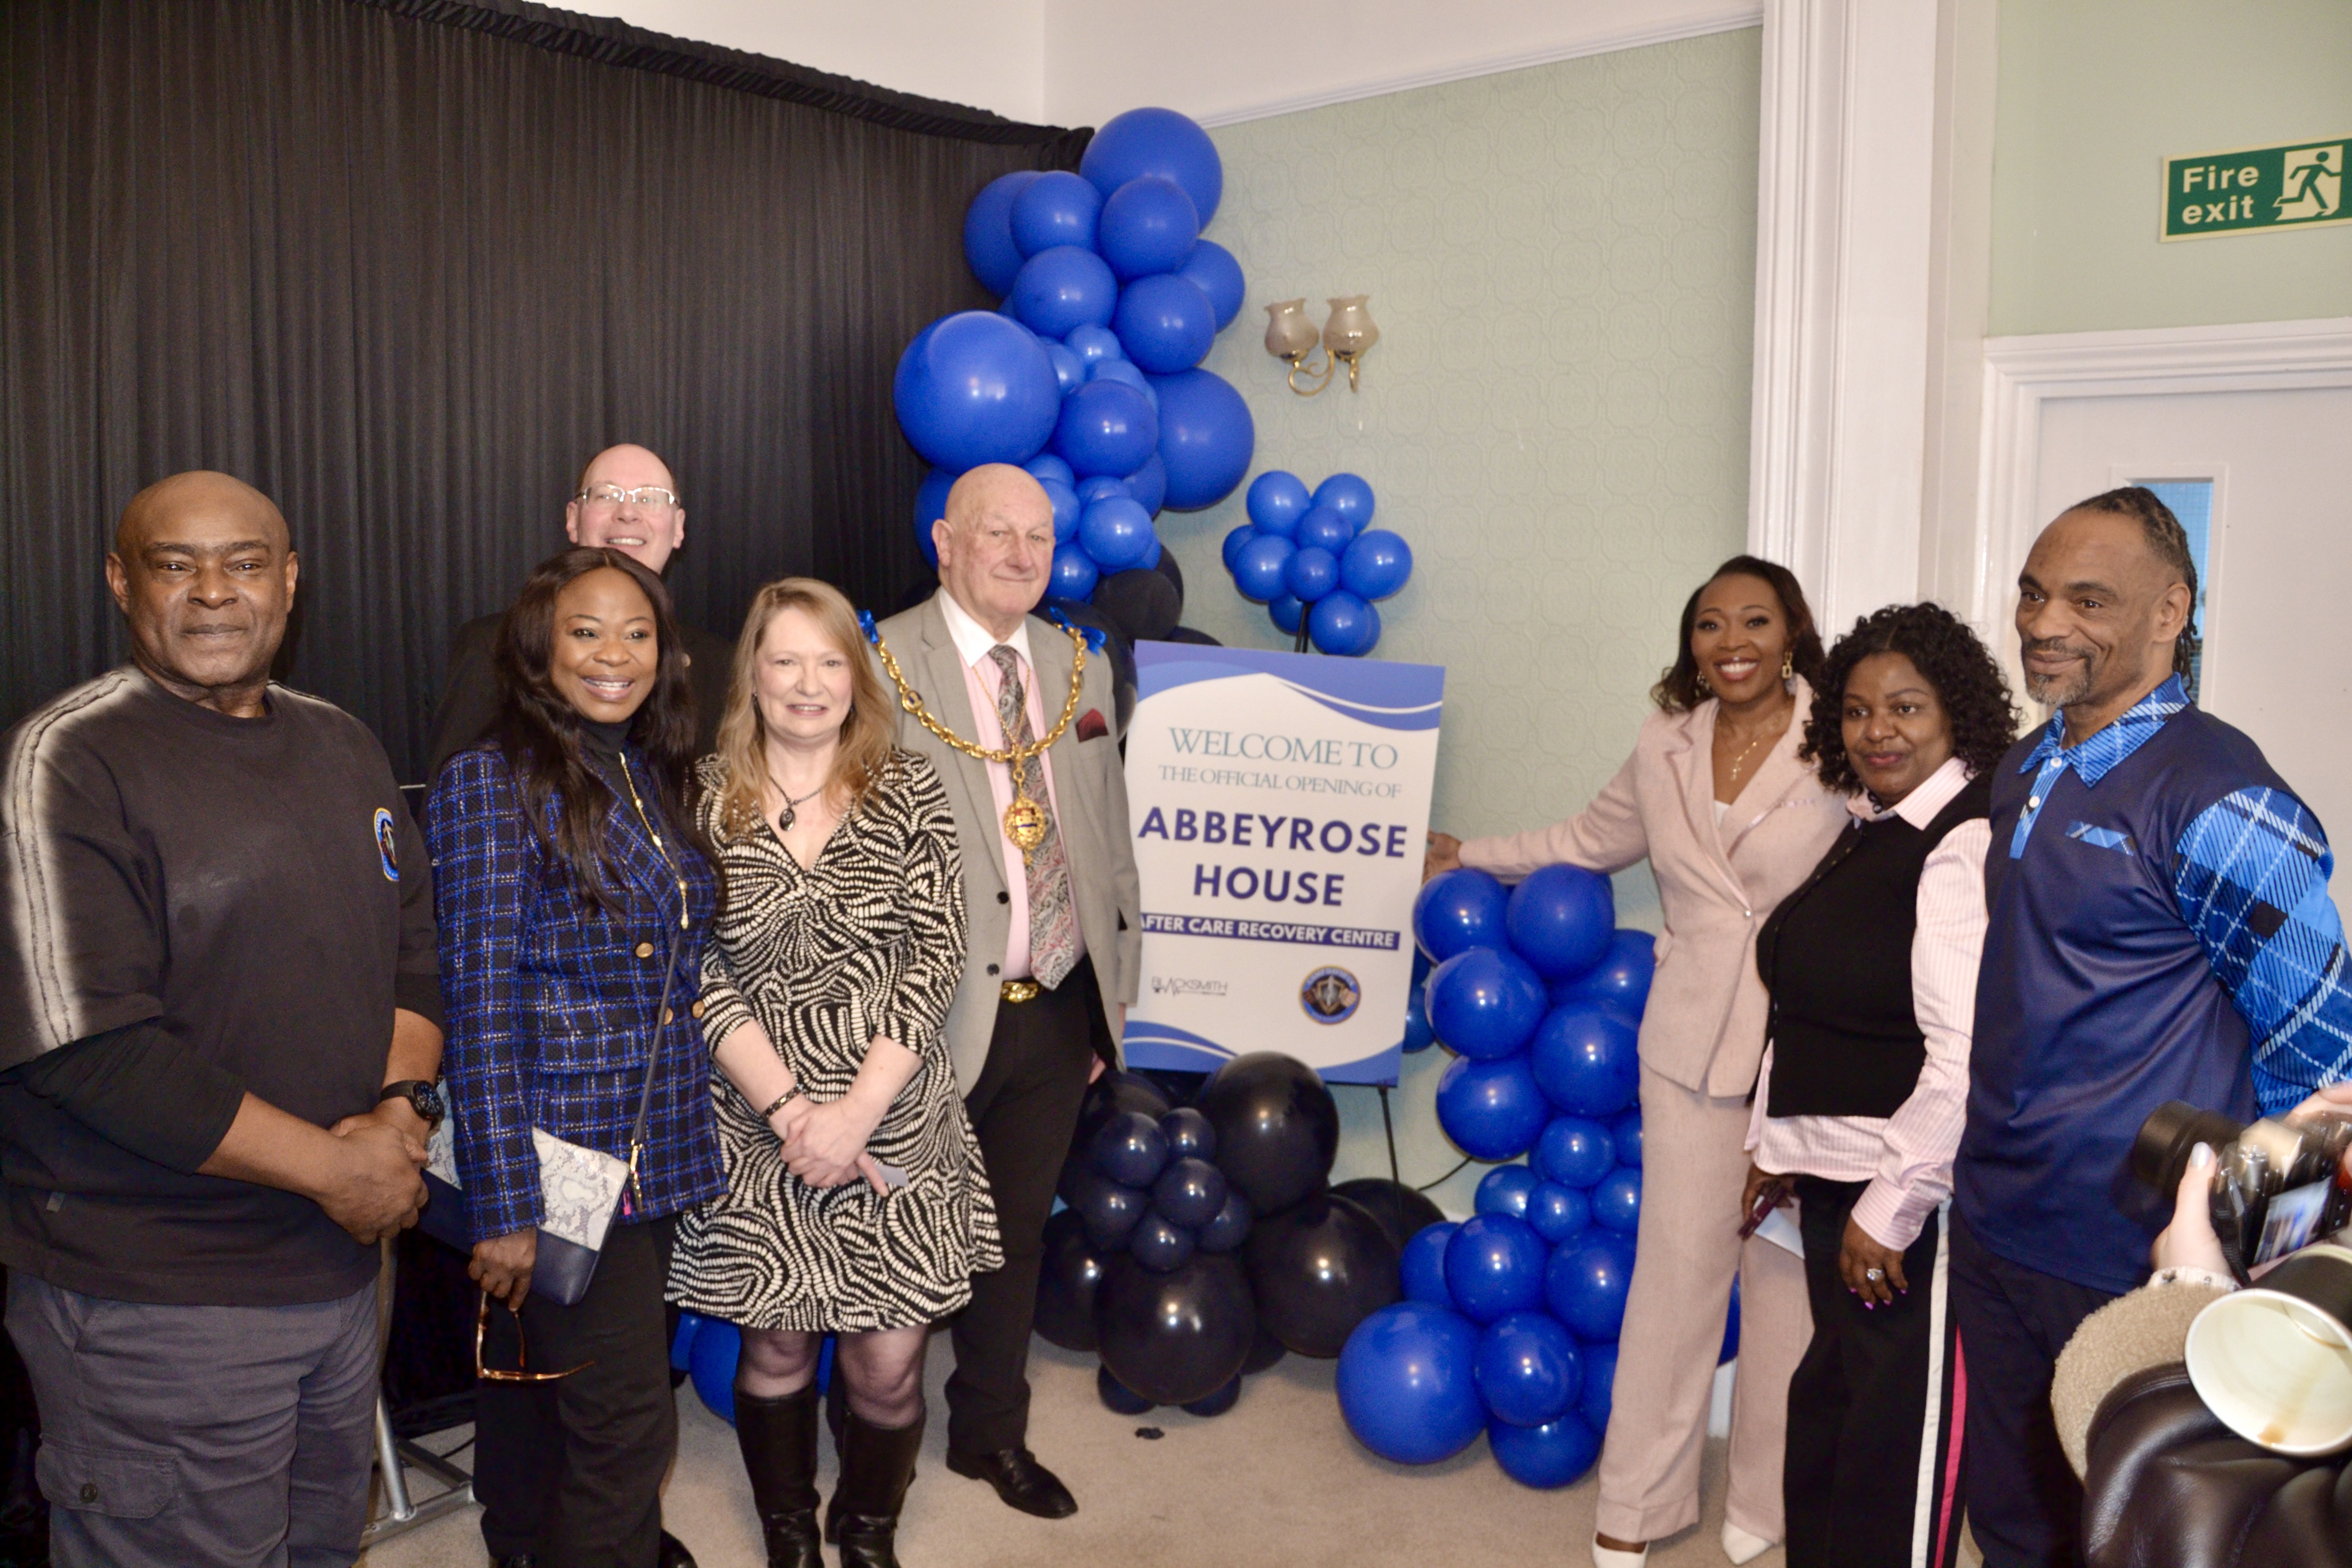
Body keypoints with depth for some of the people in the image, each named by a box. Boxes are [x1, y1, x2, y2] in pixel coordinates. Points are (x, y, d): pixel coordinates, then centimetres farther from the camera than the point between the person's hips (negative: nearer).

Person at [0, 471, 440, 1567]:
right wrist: (332, 1168, -17)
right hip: (153, 1303, -7)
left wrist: (402, 1108, -8)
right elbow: (90, 1047, -20)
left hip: (343, 1263, 7)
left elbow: (415, 948, 12)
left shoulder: (344, 747, 9)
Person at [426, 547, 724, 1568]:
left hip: (656, 1160, 6)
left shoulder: (654, 777, 11)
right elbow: (479, 1004, -14)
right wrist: (503, 1206, -16)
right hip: (556, 1163, -6)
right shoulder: (493, 781, -10)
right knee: (627, 1425, -2)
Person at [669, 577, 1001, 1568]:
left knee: (887, 1361, 5)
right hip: (759, 1131, 0)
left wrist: (858, 1110, -13)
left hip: (895, 1127, 0)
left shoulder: (906, 792, 0)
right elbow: (696, 973, -5)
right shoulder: (706, 801, -1)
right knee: (776, 1345, 13)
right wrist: (789, 1109, -14)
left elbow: (937, 954, -6)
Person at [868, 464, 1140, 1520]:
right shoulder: (881, 666, -12)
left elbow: (1108, 839, 12)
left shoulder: (1079, 668, 8)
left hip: (1061, 1015, 5)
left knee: (1017, 1231, 20)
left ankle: (991, 1434, 40)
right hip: (938, 1018, -5)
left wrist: (1112, 996, 12)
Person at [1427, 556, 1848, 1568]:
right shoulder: (1665, 746, 7)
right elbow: (1595, 840, 24)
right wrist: (1472, 856, 31)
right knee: (1678, 1268, 7)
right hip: (1691, 1048, 3)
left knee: (1790, 1276, 9)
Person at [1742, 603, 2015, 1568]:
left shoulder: (1969, 845, -18)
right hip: (1833, 1180, 9)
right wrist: (1775, 1142, 16)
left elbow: (1966, 1054, -25)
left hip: (1911, 1199, -9)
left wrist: (1890, 1209, -20)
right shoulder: (1868, 830, 11)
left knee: (1895, 1436, 2)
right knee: (1825, 1409, 21)